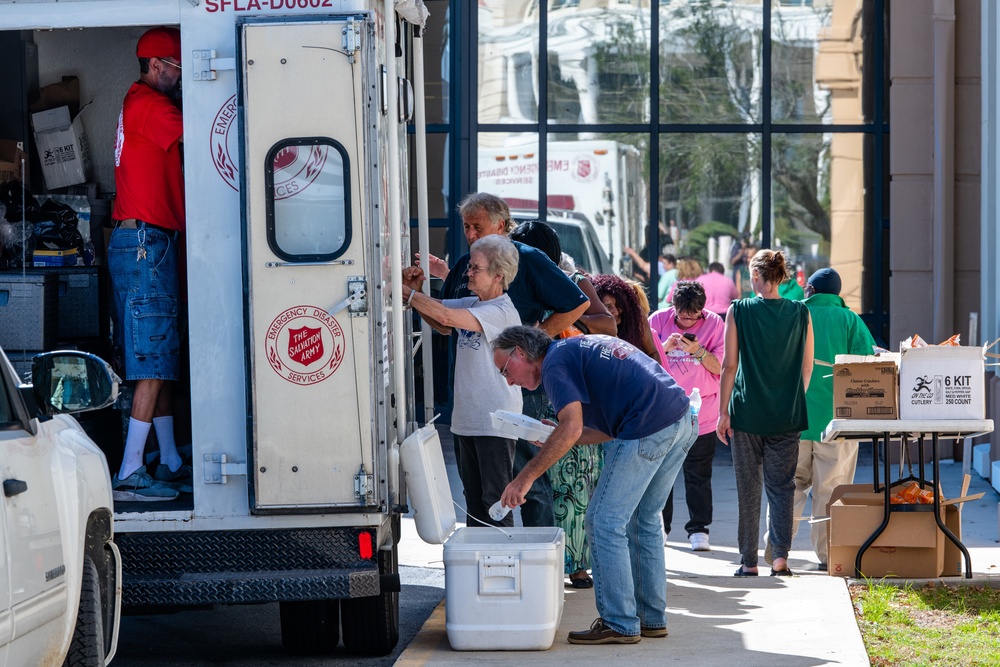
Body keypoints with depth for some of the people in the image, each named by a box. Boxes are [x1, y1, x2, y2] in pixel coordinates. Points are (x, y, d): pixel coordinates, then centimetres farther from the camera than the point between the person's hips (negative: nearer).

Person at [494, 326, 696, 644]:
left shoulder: (556, 363, -2)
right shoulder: (579, 348, 27)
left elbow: (572, 428, -17)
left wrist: (525, 478, -14)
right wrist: (557, 437, 20)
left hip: (648, 430, -10)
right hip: (684, 419, 10)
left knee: (605, 522, 0)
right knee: (644, 520, 20)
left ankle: (620, 624, 1)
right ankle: (652, 618, 23)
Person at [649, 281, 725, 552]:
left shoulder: (714, 324, -1)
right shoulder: (658, 320, 3)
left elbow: (721, 368, -4)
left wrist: (699, 352, -20)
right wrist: (665, 347, -14)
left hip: (701, 414, -1)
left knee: (698, 474, 0)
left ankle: (698, 529, 6)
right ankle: (659, 527, 16)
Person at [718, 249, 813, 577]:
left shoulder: (739, 311, -6)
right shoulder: (801, 313, 0)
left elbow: (730, 366, -6)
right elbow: (807, 367, 6)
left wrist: (723, 411, 0)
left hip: (746, 413, -1)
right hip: (787, 415, 1)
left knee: (748, 488, 7)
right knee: (781, 485, 6)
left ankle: (749, 561, 11)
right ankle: (780, 554, -9)